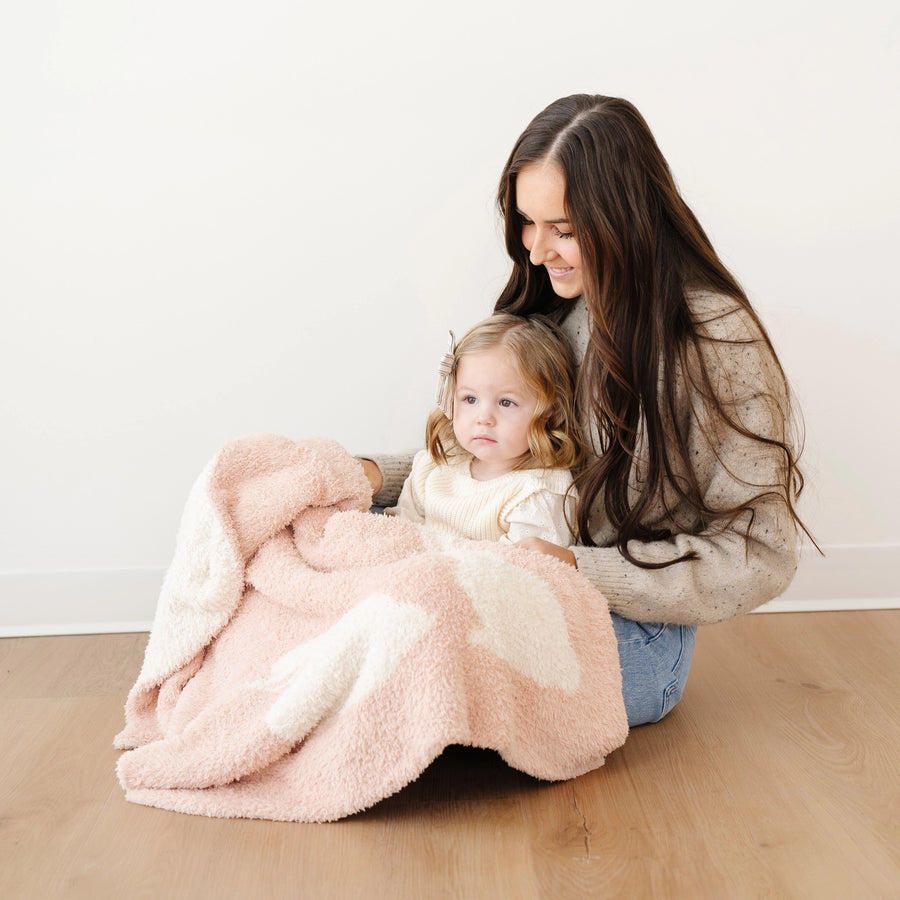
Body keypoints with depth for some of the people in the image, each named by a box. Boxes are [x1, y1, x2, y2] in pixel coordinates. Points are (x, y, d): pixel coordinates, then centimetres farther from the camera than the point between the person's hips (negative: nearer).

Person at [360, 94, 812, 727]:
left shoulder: (718, 340, -15)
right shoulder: (549, 309, 6)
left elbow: (759, 556, -13)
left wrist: (582, 569, -21)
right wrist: (382, 475, -4)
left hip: (631, 627, -6)